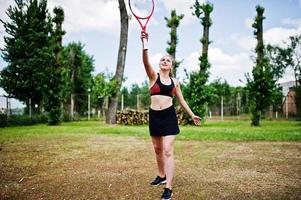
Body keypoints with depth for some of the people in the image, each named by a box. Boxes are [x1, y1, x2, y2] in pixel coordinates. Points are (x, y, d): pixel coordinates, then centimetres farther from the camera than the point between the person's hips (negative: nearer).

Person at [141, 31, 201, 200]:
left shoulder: (175, 82, 9)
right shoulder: (154, 76, 1)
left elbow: (182, 100, 19)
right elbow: (146, 62, -19)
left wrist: (192, 115, 17)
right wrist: (145, 44, -35)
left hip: (169, 116, -1)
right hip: (154, 116, 1)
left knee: (168, 151, -9)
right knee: (158, 149, 16)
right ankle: (162, 176, 39)